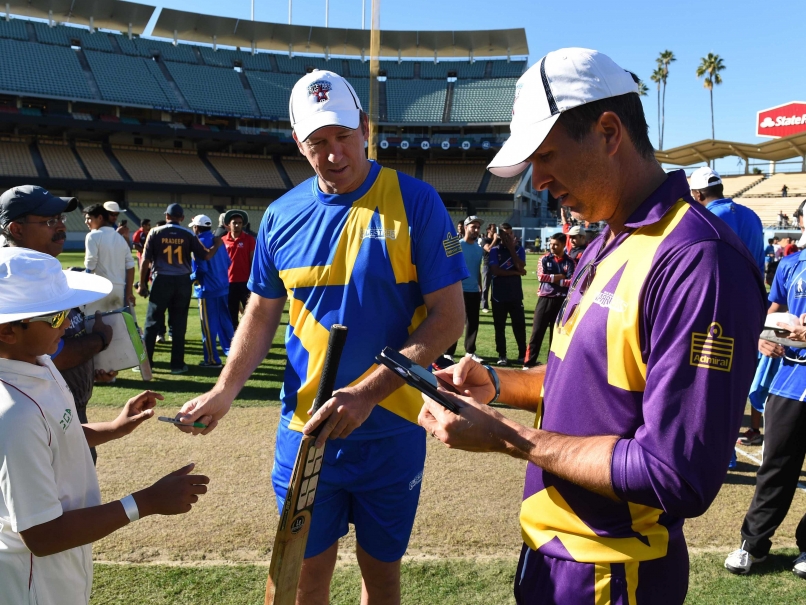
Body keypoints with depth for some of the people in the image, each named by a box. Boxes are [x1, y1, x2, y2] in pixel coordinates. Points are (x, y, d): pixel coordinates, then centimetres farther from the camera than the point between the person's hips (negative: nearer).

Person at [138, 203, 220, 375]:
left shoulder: (155, 232, -1)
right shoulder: (188, 234, 1)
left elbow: (145, 260, -3)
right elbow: (206, 256, 0)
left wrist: (142, 284, 4)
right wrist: (217, 245, 19)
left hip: (161, 281, -1)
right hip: (182, 282, 1)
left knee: (152, 322, 6)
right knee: (179, 323, 7)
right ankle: (177, 364, 10)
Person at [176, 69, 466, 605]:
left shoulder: (415, 203, -10)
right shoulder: (282, 216, 2)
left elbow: (448, 317, -13)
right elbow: (262, 315, 10)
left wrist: (368, 391, -22)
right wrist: (226, 390, -5)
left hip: (391, 429, -2)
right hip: (305, 430, 2)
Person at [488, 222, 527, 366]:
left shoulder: (519, 249, 7)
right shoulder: (495, 250, 0)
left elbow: (520, 266, -10)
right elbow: (495, 270, -13)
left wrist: (511, 248, -10)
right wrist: (515, 272, -10)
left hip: (516, 295, 1)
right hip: (499, 295, -1)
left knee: (519, 326, 3)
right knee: (499, 327, 6)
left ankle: (523, 355, 13)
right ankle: (502, 355, 15)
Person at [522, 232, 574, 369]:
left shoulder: (570, 262, 2)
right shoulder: (545, 259, 3)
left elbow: (572, 282, -9)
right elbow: (541, 276, -11)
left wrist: (553, 279, -11)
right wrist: (558, 277, -9)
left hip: (562, 301, 1)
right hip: (545, 299, 0)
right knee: (537, 331, 0)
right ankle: (529, 362, 3)